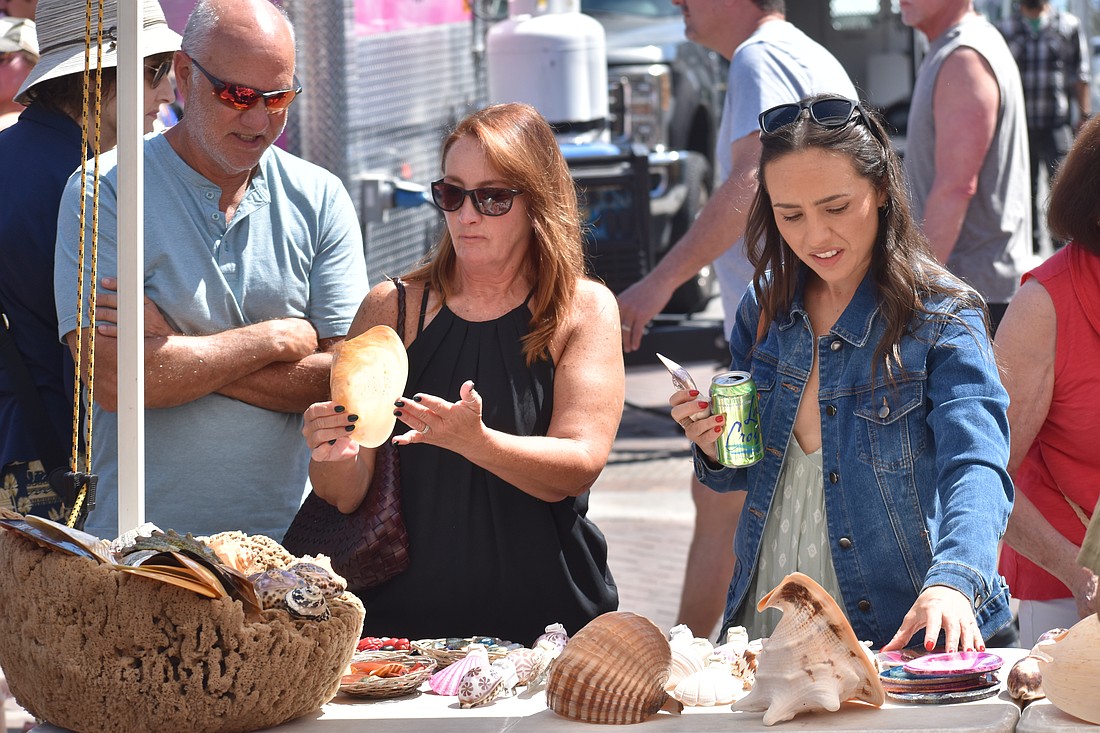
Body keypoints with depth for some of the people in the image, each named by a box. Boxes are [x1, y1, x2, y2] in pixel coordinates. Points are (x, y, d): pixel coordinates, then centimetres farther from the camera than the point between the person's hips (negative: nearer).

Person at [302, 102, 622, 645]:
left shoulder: (586, 310, 6)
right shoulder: (390, 309, 8)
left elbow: (579, 466, -8)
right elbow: (347, 496, 6)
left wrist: (475, 442, -24)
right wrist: (335, 460, -17)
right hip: (406, 616, 1)